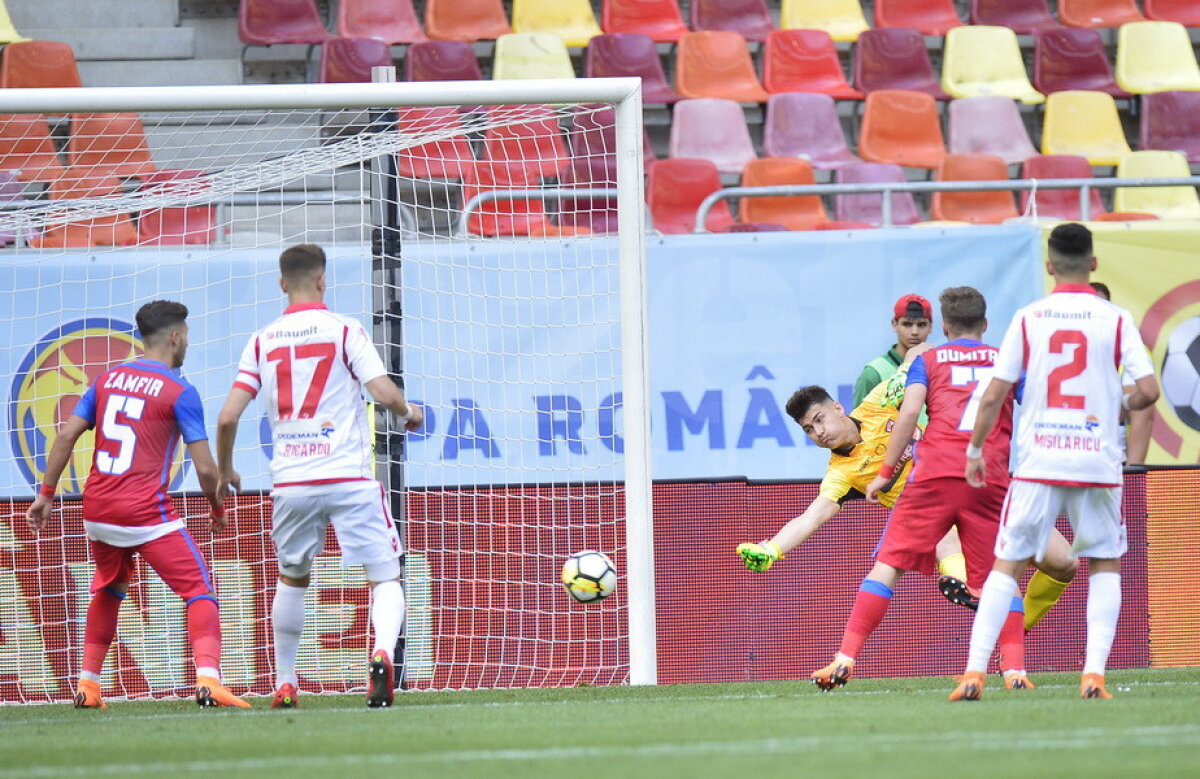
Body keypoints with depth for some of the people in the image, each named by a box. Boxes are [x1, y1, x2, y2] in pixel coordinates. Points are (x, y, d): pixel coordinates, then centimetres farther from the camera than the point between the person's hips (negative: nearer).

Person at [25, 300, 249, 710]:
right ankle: (208, 679, -21)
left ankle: (88, 685, 24)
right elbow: (205, 468, -8)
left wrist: (46, 495, 11)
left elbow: (66, 436, 6)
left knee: (108, 591, 27)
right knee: (199, 589, -2)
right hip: (146, 513, -6)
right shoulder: (180, 392, -5)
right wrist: (218, 510, 10)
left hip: (97, 511, 6)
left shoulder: (106, 380, 11)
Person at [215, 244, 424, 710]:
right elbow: (384, 393, -11)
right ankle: (382, 654, -27)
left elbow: (228, 417, 4)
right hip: (349, 478, -3)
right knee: (386, 579, 1)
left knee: (292, 579, 24)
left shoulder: (262, 342, 7)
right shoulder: (344, 331, -1)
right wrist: (408, 414, 11)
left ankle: (285, 684, 25)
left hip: (291, 483, 3)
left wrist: (224, 471, 20)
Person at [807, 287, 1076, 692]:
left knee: (888, 564, 2)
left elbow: (909, 411, 0)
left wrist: (886, 472, 2)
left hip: (935, 475, -1)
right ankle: (1015, 667, -10)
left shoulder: (928, 360, 15)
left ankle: (845, 658, -5)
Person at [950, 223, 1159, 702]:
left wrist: (975, 451, 13)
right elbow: (1148, 391, -7)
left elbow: (993, 397, 0)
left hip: (1037, 463, 0)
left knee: (1006, 565, 9)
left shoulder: (1029, 319, 1)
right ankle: (1094, 674, 0)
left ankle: (974, 673, -2)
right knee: (1106, 564, 15)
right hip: (1097, 462, 0)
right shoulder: (1115, 319, 0)